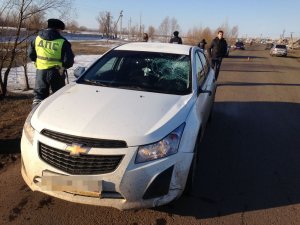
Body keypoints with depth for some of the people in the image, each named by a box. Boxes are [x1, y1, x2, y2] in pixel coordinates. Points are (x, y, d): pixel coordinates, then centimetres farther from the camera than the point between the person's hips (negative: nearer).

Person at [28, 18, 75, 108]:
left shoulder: (38, 38, 2)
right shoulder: (62, 42, -12)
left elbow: (30, 54, 10)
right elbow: (69, 60, -13)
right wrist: (63, 66, 7)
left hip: (40, 71, 3)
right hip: (56, 72, -3)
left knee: (39, 94, 12)